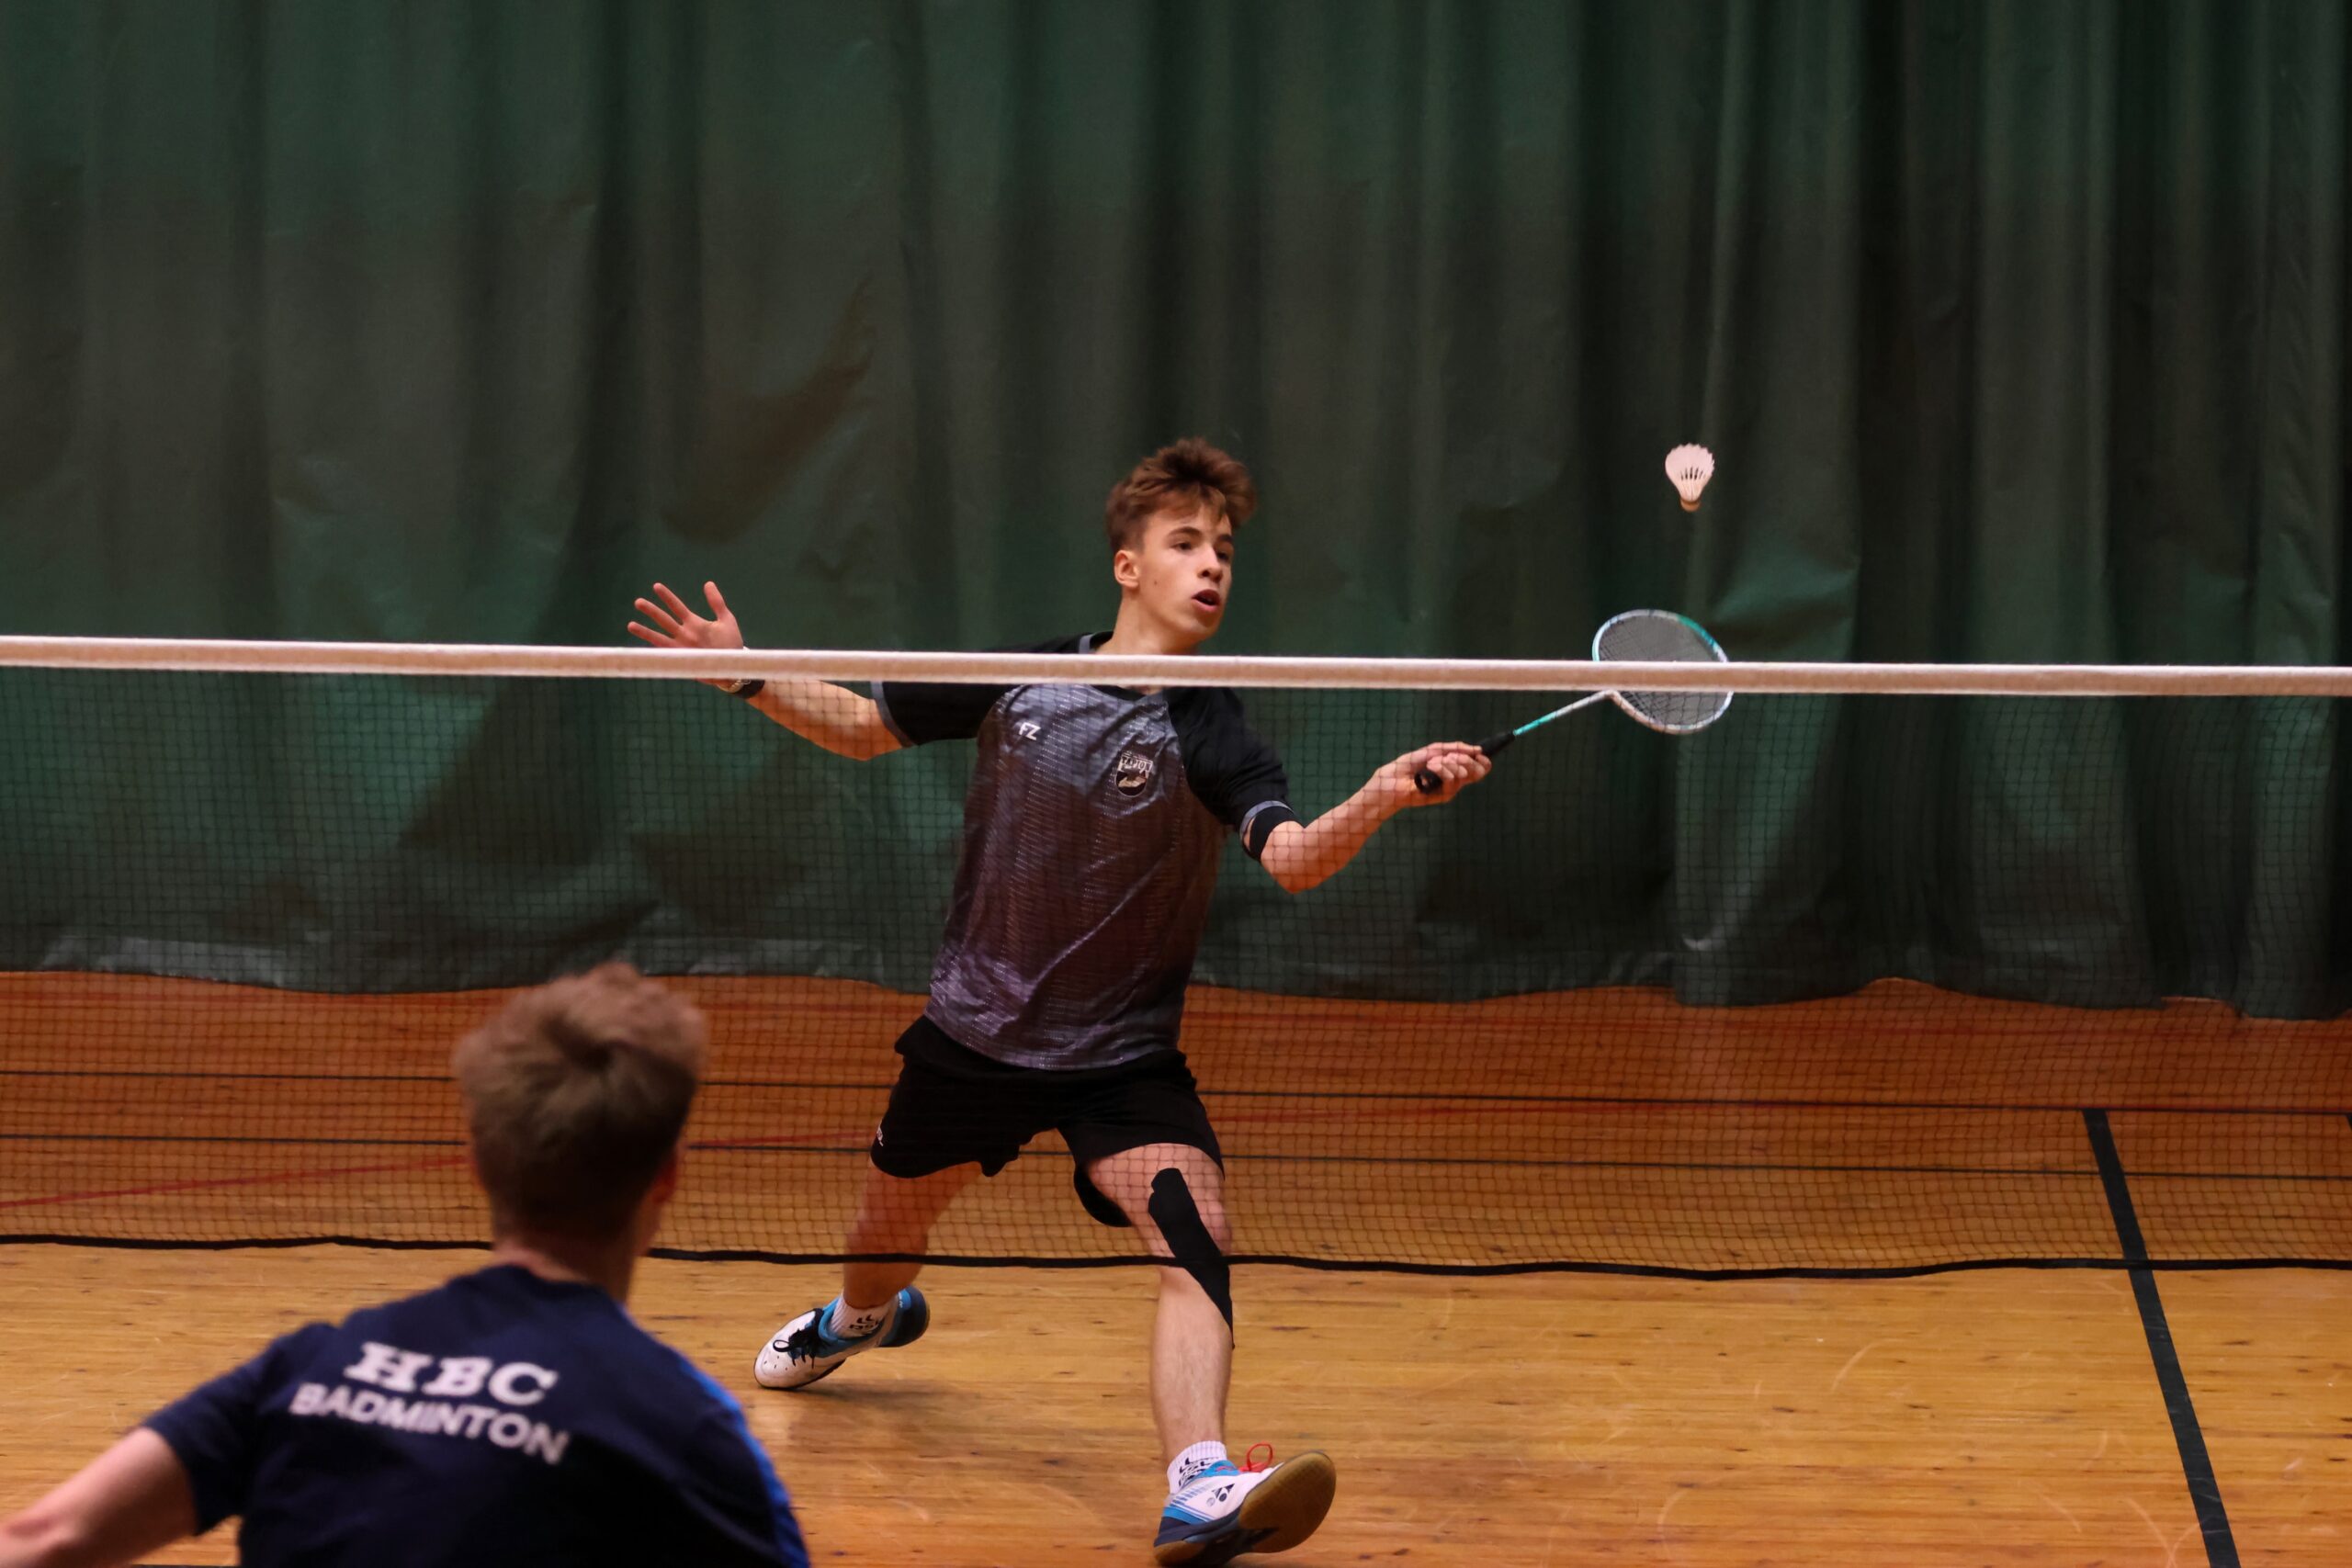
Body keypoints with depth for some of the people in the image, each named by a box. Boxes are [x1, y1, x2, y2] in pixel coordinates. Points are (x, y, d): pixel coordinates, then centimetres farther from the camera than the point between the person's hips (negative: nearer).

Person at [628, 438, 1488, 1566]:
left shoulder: (1209, 733, -14)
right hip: (975, 1032, 3)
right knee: (893, 1219, 23)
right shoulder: (1021, 679, -6)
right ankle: (862, 1316, 61)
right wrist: (746, 673, -3)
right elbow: (863, 727, 10)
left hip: (1124, 1060, -3)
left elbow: (1292, 857, -32)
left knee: (1195, 1239, -27)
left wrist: (1382, 797, -51)